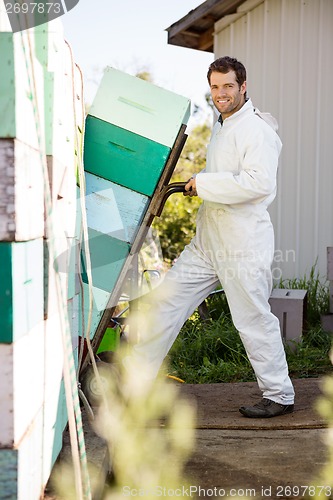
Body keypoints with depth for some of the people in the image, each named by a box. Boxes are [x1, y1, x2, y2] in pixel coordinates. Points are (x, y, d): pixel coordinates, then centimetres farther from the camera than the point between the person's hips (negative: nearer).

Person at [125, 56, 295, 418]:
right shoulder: (221, 127, 17)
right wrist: (200, 184, 12)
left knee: (253, 320, -1)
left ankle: (280, 396, 16)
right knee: (167, 299, 9)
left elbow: (259, 183, -26)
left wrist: (203, 183, -19)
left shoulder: (256, 129, -13)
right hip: (207, 241, 9)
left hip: (244, 242, -9)